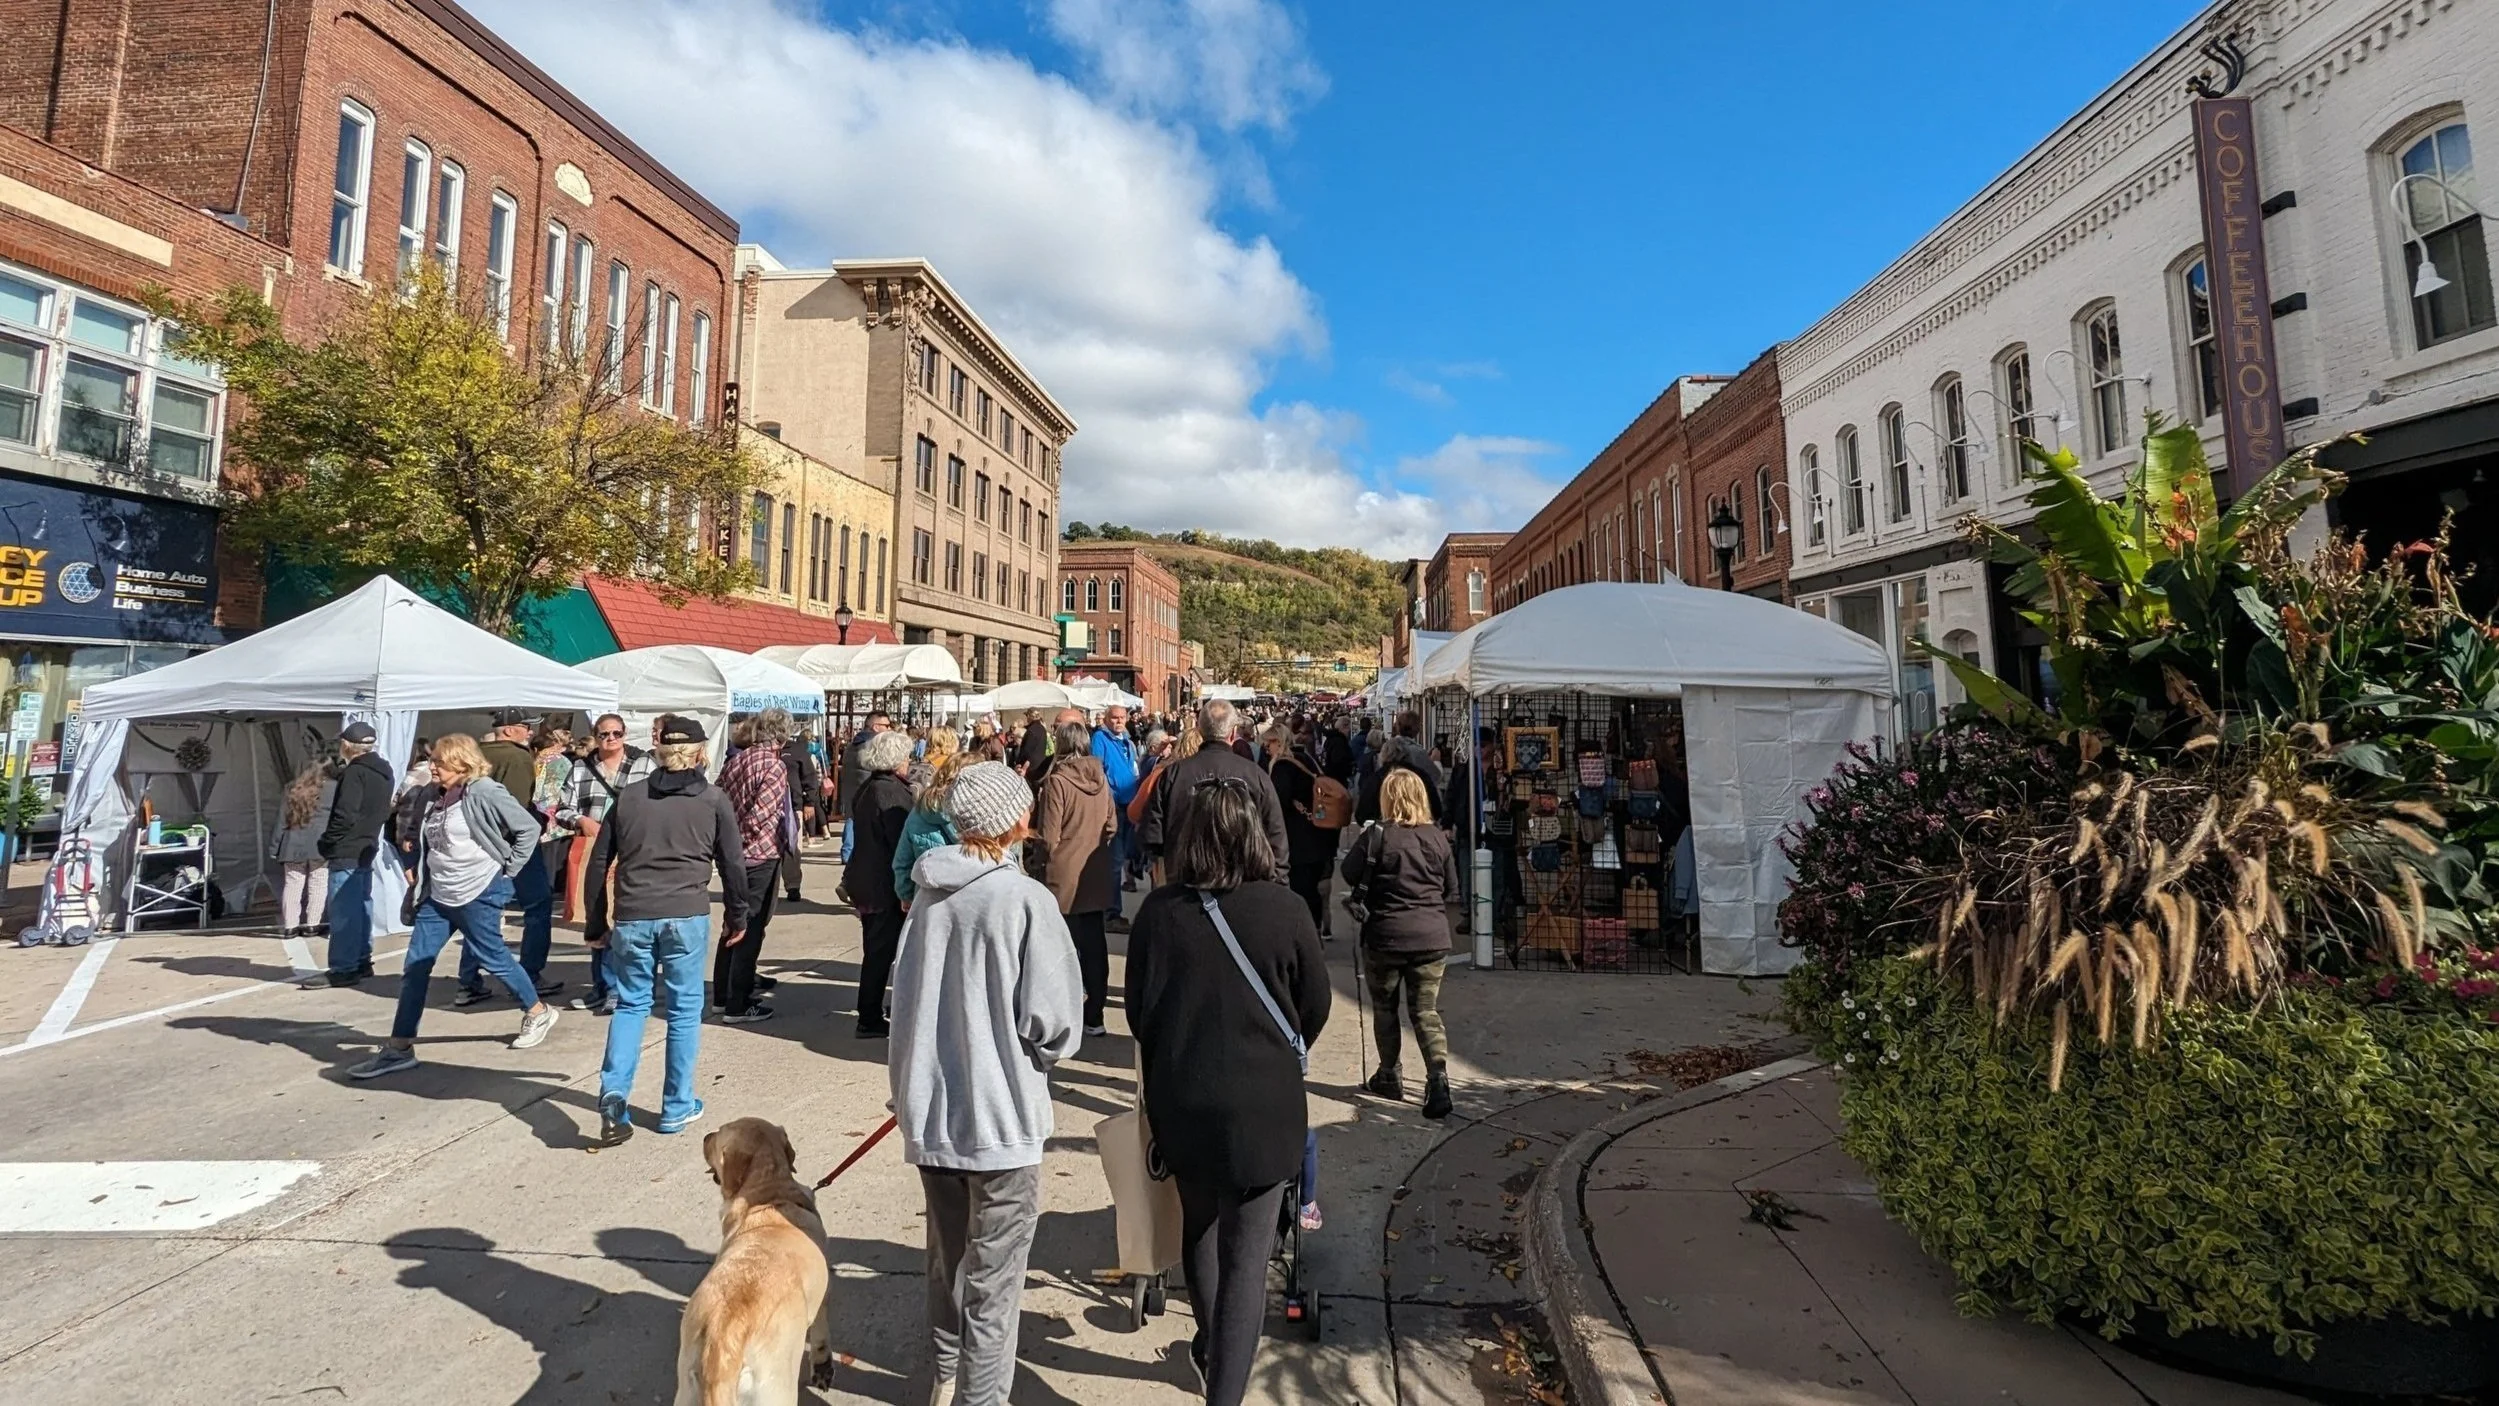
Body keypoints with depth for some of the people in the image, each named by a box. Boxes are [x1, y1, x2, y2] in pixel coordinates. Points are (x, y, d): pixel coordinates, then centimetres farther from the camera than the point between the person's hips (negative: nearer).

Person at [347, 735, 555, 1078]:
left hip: (479, 893, -7)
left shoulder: (485, 793, -16)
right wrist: (421, 877, 16)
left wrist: (506, 870, -9)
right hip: (437, 895, 7)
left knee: (492, 957, 5)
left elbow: (529, 828, -15)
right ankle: (399, 1048, 12)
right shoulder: (433, 795, 7)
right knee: (414, 966, 5)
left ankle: (538, 1013, 24)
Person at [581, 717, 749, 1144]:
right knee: (684, 1010, 8)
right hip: (686, 917, -2)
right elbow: (733, 864, 4)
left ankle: (613, 1093, -3)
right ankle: (677, 1107, 16)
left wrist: (598, 923, 20)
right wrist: (736, 917, 17)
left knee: (630, 1005, 15)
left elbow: (597, 864, 11)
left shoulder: (627, 797, 10)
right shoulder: (713, 800, 3)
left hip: (631, 918, 2)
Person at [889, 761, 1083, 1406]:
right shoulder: (1025, 899, -18)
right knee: (993, 1278, 10)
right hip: (1002, 1116, -6)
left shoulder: (929, 896, -2)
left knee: (947, 1256, 25)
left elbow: (905, 998, 8)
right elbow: (1053, 1025, -18)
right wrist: (1042, 1051, 4)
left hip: (931, 1111, 6)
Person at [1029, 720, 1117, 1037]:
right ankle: (1094, 1015, 19)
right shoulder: (1100, 778, 1)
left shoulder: (1056, 781, -14)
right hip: (1096, 876, 5)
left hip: (1063, 877, -5)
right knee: (1094, 944, 11)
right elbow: (1112, 825, 7)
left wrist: (1036, 861, 3)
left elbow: (1048, 837, -14)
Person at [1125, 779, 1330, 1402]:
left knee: (1199, 1224, 26)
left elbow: (1138, 1010, 1)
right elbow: (1316, 1008, -2)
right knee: (1247, 1256, 8)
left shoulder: (1158, 910, -11)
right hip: (1263, 1101, -3)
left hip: (1179, 1099, 3)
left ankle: (1211, 1347, 47)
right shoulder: (1285, 910, -15)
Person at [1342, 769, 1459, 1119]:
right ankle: (1438, 1077, -6)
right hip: (1432, 937, 3)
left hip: (1385, 936, -3)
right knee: (1426, 1011, 9)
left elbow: (1349, 874, -7)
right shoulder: (1438, 837, 2)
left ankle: (1389, 1076, 26)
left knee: (1384, 1007, 16)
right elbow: (1452, 890, 9)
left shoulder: (1375, 835, -11)